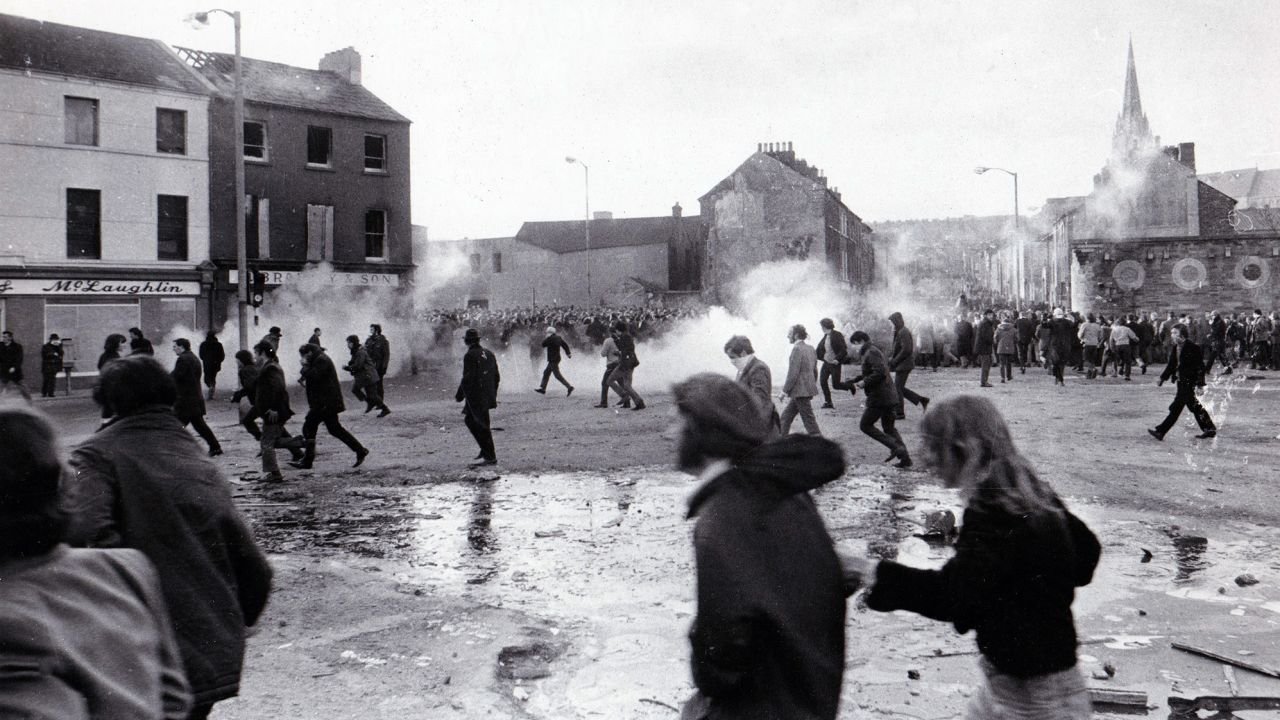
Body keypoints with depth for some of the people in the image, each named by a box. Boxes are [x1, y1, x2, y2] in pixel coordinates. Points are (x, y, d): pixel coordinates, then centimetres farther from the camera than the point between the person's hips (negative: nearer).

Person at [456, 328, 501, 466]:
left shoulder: (470, 356, -13)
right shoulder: (489, 354, 11)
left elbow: (467, 378, -19)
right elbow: (497, 377, 15)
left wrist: (459, 396, -10)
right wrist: (492, 393, 25)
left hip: (476, 397, -9)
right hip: (488, 396, 9)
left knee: (482, 426, -3)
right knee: (469, 419, 20)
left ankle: (490, 457, 0)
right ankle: (487, 450, 20)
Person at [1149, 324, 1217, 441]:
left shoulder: (1192, 348, -15)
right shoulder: (1176, 348, 9)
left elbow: (1200, 366, -14)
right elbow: (1171, 365, 17)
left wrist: (1200, 383, -17)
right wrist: (1163, 378, 13)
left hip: (1189, 382, -9)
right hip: (1181, 381, 9)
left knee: (1176, 407, -8)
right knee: (1195, 407, 16)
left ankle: (1160, 431, -10)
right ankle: (1209, 430, 27)